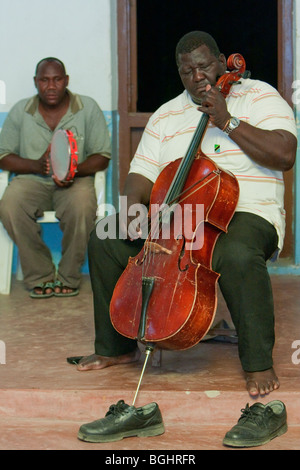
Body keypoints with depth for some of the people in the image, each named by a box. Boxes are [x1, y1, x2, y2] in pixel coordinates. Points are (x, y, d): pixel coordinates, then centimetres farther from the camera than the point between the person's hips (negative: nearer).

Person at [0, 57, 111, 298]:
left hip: (75, 179, -1)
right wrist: (36, 165, -15)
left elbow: (102, 157, 0)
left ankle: (68, 277, -11)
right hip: (32, 179, 1)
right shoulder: (20, 111, 3)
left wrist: (74, 170, -21)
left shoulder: (88, 108, 0)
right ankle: (40, 276, -14)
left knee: (82, 208, -35)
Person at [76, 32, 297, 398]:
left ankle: (258, 363, -21)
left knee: (237, 255, -40)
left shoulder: (258, 96, 1)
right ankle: (117, 347, 6)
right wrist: (134, 206, -13)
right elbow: (142, 174, 10)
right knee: (104, 240, -10)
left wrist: (227, 121, -17)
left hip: (246, 215, -5)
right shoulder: (165, 116, 14)